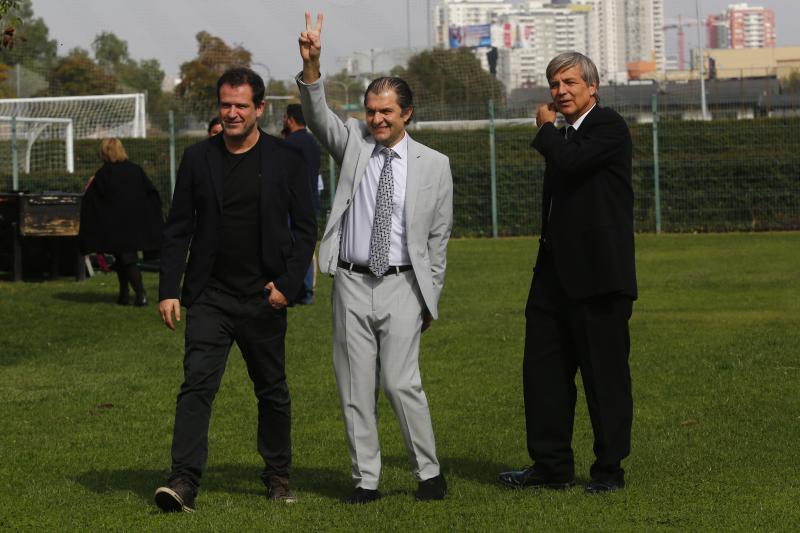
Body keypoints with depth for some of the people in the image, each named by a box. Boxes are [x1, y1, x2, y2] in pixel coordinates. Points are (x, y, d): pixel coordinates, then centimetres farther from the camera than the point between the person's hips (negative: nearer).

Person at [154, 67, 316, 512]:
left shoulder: (287, 160, 1)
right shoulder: (198, 159, 4)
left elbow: (305, 228, 3)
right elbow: (178, 229, 6)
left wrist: (288, 284, -7)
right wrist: (169, 290, -2)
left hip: (264, 298, 0)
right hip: (211, 296, 0)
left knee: (273, 391, 10)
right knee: (197, 384, -12)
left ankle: (278, 475, 26)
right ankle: (185, 480, -17)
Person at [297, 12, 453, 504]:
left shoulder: (434, 165, 2)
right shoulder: (354, 142, 6)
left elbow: (438, 237, 6)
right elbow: (319, 116, -12)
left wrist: (431, 298, 6)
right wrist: (311, 66, -29)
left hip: (402, 284, -2)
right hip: (353, 283, 2)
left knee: (402, 383, -9)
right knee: (356, 387, 4)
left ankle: (429, 472, 5)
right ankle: (366, 479, 10)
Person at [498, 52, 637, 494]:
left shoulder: (609, 127, -8)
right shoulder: (565, 135, 18)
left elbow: (570, 161, -26)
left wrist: (545, 128, -7)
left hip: (598, 276, -9)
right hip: (556, 274, 9)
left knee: (605, 372, -2)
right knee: (542, 369, 9)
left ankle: (610, 469, 6)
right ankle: (551, 466, 16)